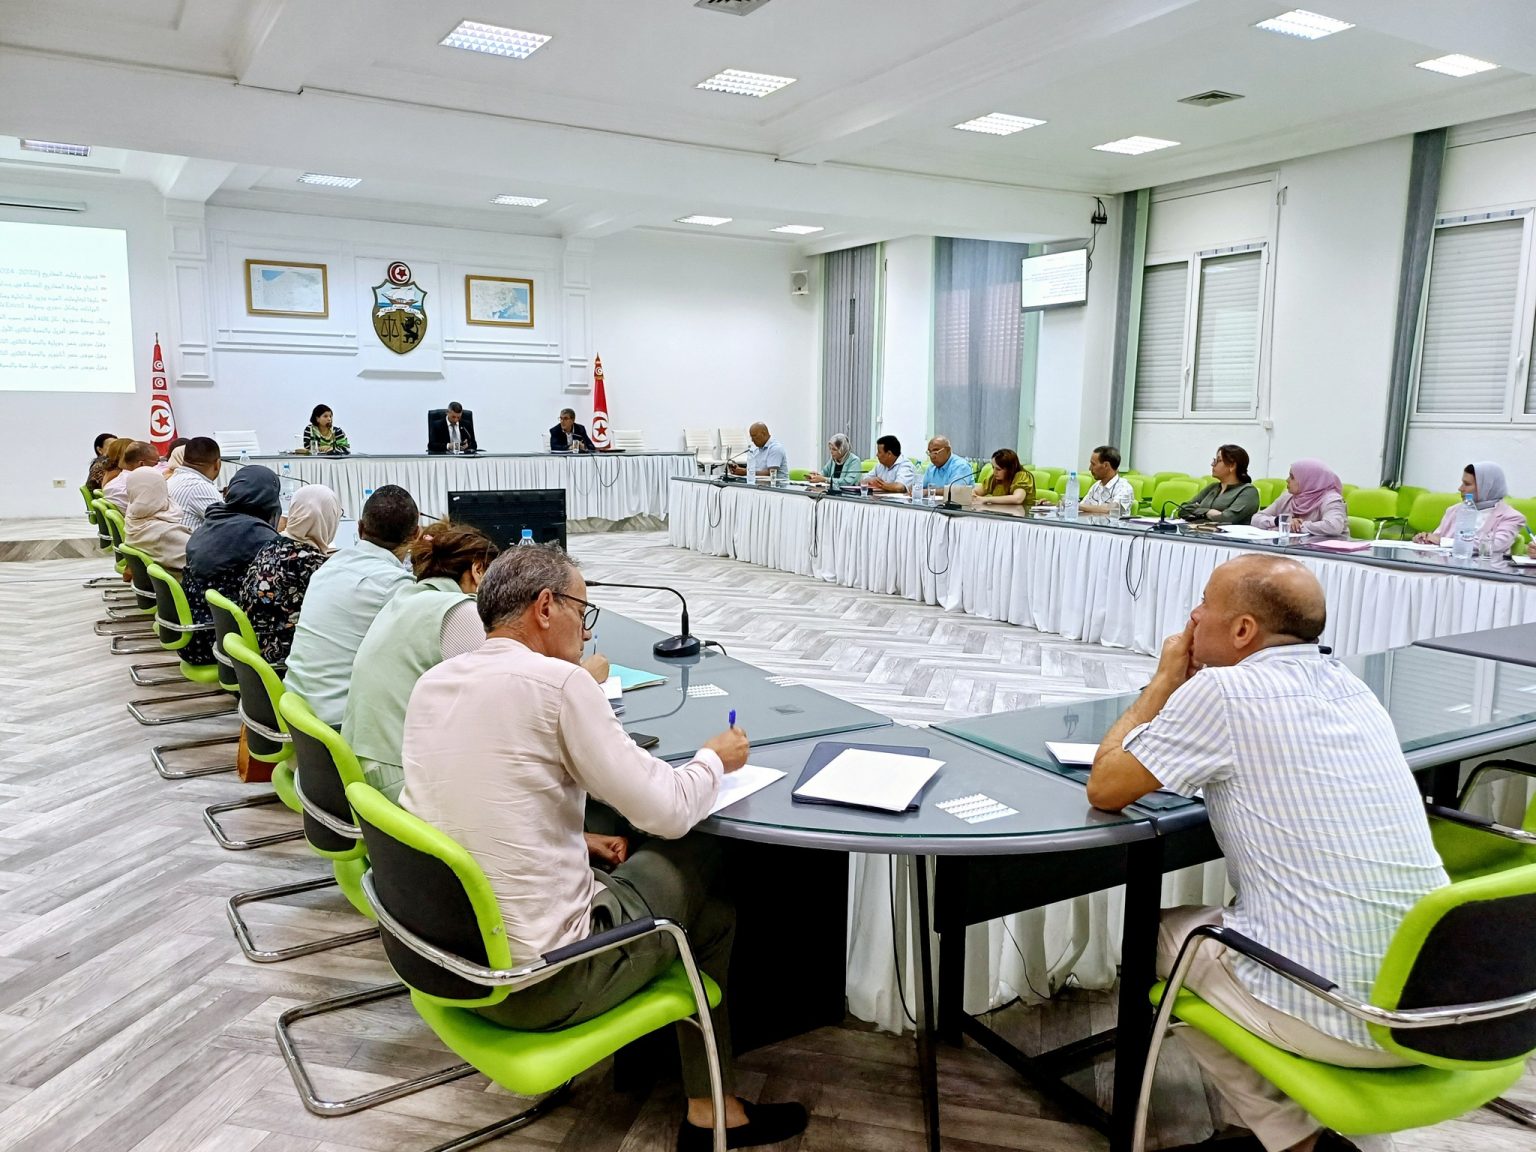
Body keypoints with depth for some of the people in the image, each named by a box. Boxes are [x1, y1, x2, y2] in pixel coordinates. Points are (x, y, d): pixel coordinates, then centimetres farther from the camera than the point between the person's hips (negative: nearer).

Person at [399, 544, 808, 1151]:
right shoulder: (558, 682, -19)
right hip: (535, 983, -7)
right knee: (697, 856, 14)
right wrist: (715, 758, 4)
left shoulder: (432, 683, 3)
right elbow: (669, 811, -15)